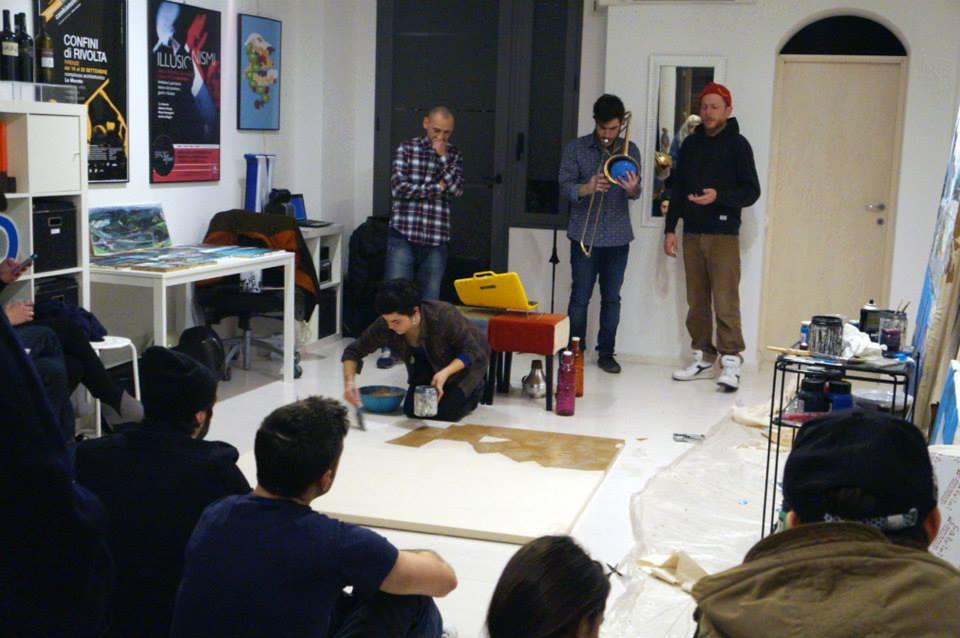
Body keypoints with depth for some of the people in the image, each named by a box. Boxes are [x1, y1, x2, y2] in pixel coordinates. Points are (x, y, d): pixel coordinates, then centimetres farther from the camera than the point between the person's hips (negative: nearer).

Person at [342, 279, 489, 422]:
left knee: (445, 412, -18)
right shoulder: (385, 326, -28)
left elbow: (471, 351, -26)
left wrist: (445, 373, -41)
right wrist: (349, 381, -34)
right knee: (412, 410, -8)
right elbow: (354, 351, -16)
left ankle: (474, 389, 12)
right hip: (431, 363, 4)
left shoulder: (444, 316, -38)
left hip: (467, 361, -4)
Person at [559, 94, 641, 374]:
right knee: (580, 296, 1)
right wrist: (587, 188, -25)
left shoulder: (630, 150, 6)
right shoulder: (576, 148, 1)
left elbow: (636, 192, -1)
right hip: (584, 234, -2)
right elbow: (565, 186, -6)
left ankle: (606, 352, 13)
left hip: (618, 236, 2)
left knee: (612, 298, 6)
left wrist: (632, 189, -25)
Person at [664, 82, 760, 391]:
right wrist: (670, 229, 10)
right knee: (696, 301, 7)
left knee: (725, 301, -9)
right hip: (692, 234, 5)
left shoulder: (737, 144, -1)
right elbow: (677, 188, 16)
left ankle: (731, 362, -6)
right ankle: (703, 358, 16)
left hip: (723, 235, -5)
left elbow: (751, 191, -6)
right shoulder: (691, 144, 14)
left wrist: (719, 196, -22)